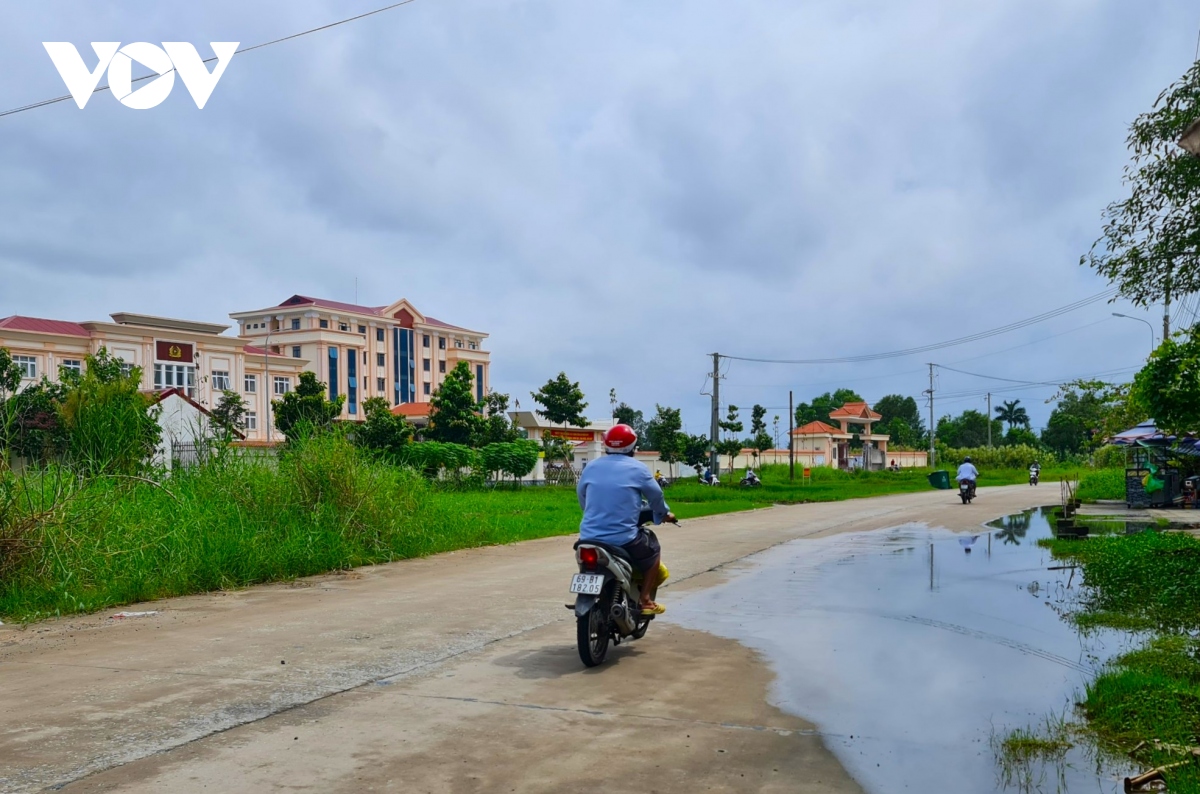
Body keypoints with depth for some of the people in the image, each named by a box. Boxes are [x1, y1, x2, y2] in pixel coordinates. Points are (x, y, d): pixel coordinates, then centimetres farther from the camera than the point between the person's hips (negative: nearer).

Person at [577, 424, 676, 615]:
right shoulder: (637, 469, -3)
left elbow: (581, 494, 20)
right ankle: (645, 600, 15)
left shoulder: (592, 467, 8)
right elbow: (656, 496, 8)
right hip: (623, 538, -4)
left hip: (589, 538, 4)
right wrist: (665, 514, 29)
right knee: (653, 549, 22)